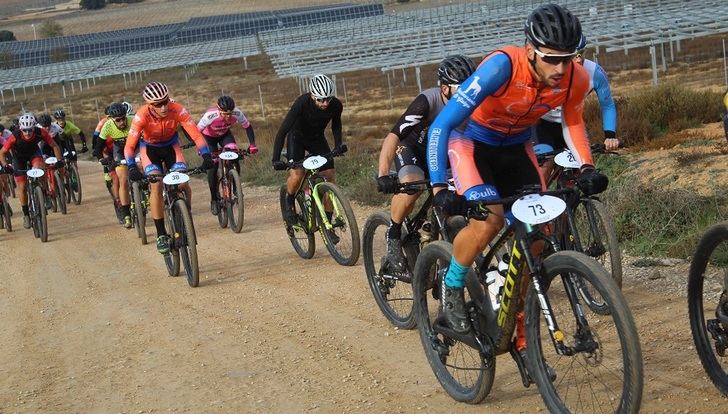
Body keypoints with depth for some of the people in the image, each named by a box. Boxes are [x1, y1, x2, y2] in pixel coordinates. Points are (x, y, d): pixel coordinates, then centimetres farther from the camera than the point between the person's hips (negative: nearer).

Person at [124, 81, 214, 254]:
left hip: (171, 145, 1)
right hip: (149, 148, -1)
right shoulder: (142, 116, -33)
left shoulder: (178, 110, -30)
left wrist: (206, 156, -45)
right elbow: (129, 145, -34)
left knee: (183, 184, -18)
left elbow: (196, 134, -31)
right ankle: (161, 235, -13)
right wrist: (132, 167, -50)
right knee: (156, 185, -22)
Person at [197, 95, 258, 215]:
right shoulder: (210, 115, -40)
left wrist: (252, 145, -26)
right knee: (212, 165, -11)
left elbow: (248, 127, -17)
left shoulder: (237, 113, -32)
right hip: (209, 136, -2)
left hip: (224, 134, 2)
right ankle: (214, 199, 6)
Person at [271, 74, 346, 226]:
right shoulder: (302, 103, -34)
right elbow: (282, 131, -32)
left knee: (330, 176, -8)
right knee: (297, 174, -26)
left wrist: (338, 144, -16)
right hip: (297, 137, -3)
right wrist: (275, 160, -39)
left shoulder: (336, 105, -23)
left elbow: (336, 125, 1)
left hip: (317, 138, 3)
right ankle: (289, 202, 5)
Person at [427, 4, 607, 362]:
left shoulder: (576, 79, -21)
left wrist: (587, 168, -9)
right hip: (471, 140, -4)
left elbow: (572, 122, 5)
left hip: (516, 147, 5)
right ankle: (451, 293, -5)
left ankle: (520, 334, 12)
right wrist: (439, 188, -41)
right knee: (489, 219, -30)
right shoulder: (502, 66, -35)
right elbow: (440, 126, -34)